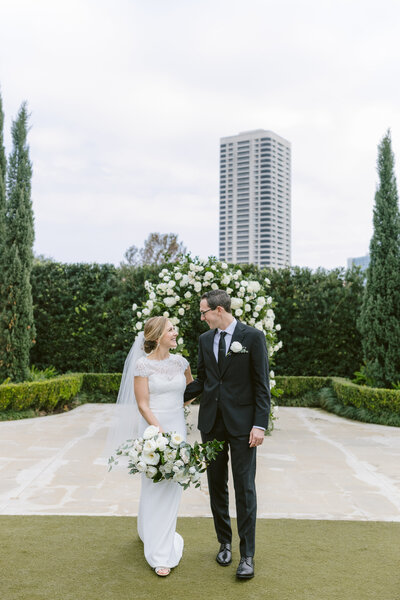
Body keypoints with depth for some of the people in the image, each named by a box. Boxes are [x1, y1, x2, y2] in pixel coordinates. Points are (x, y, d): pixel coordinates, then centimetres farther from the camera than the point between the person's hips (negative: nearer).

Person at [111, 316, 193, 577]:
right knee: (156, 487, 3)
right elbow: (142, 405, -11)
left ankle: (153, 533, 31)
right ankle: (160, 554, 16)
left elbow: (191, 390, 25)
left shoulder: (180, 361, 6)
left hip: (177, 428, 4)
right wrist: (162, 433, -18)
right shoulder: (143, 364, -8)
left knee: (172, 486, 8)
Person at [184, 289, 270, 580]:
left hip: (242, 424, -5)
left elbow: (262, 384, -8)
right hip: (212, 423, 5)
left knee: (245, 488, 1)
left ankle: (247, 555, 12)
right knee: (216, 486, 13)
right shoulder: (205, 340, 8)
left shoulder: (253, 337, -7)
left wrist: (260, 425, -12)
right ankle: (225, 543, 30)